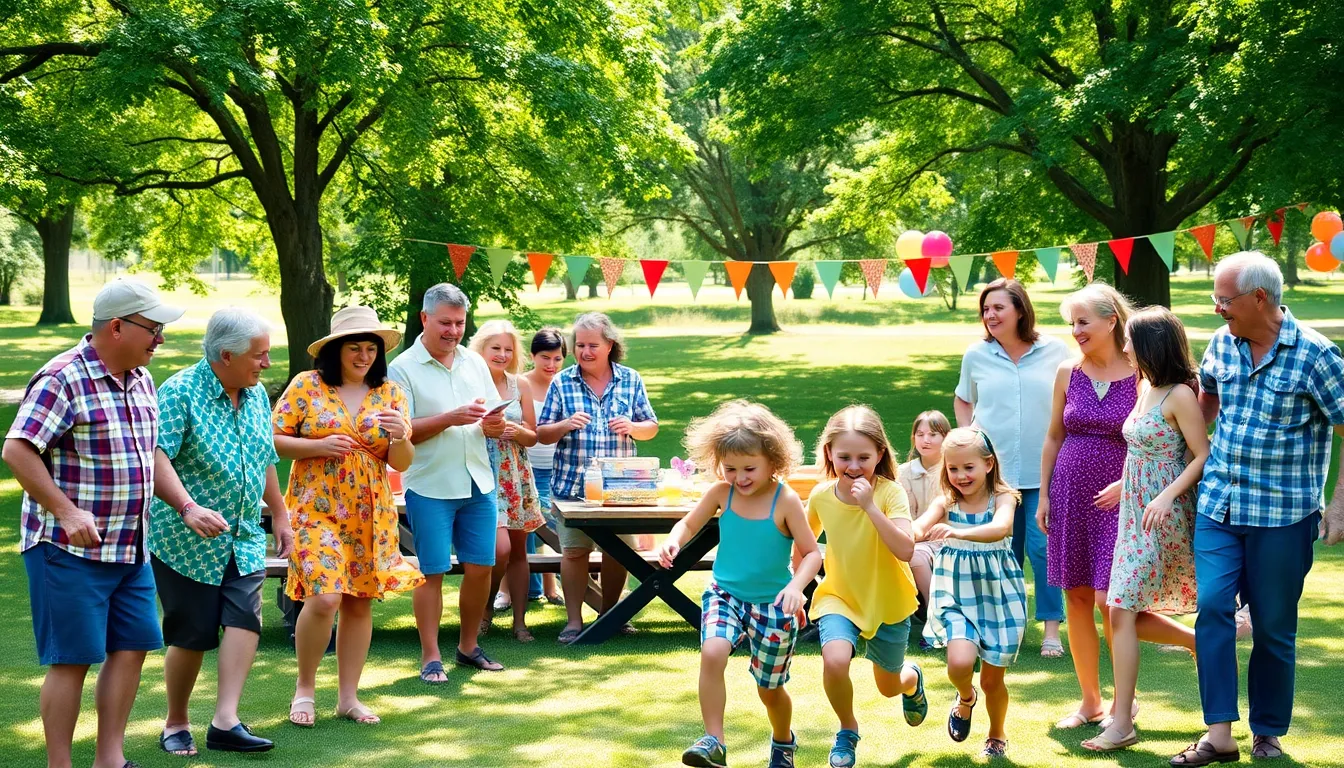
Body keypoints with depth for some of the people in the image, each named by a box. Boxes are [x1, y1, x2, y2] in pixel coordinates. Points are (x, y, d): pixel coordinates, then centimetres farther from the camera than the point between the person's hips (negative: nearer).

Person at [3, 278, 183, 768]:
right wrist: (67, 511, -25)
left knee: (132, 648, 9)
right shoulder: (63, 379, -15)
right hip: (70, 549, -8)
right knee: (72, 660, -3)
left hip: (129, 549, 8)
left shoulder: (140, 380, 11)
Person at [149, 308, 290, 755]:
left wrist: (280, 515, 24)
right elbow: (155, 456, -25)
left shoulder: (257, 394, 10)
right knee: (191, 634, 0)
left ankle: (225, 722, -12)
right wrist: (188, 507, -36)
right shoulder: (180, 392, -14)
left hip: (244, 538, 6)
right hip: (185, 539, -6)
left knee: (245, 618, -11)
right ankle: (176, 723, 18)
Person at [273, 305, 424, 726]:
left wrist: (399, 436, -16)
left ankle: (348, 696, 17)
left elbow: (403, 462, 5)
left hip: (370, 514, 4)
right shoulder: (307, 386, -3)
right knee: (324, 597, -16)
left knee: (360, 603, 6)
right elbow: (273, 440, -3)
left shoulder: (390, 393, 6)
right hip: (316, 508, -4)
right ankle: (305, 687, 4)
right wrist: (318, 446, -17)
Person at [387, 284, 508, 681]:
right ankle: (430, 657, 6)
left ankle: (469, 647, 21)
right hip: (430, 487, -5)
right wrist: (450, 418, -23)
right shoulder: (403, 369, -5)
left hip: (478, 484, 5)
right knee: (432, 572, -2)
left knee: (480, 567, 6)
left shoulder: (475, 363, 11)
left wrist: (494, 425, -10)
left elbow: (494, 420, 14)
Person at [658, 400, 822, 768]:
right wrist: (673, 541, -15)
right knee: (712, 652, -29)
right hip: (725, 594, 2)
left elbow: (811, 552, -12)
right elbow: (690, 523, 7)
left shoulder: (786, 501, -15)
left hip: (772, 604, -2)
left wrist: (797, 585, -30)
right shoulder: (721, 492, -7)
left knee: (769, 688, 12)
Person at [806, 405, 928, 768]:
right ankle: (847, 729, 1)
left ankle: (912, 677, 58)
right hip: (839, 597, 1)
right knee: (835, 659, -29)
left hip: (889, 602, -1)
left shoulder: (890, 493, -21)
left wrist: (869, 506, -39)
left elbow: (905, 550, -34)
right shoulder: (821, 495, -11)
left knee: (888, 686, 17)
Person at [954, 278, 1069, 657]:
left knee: (1043, 547, -7)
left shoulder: (1055, 352, -1)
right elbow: (962, 401, 20)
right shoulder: (977, 355, 5)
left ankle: (1051, 629, 0)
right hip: (993, 469, 2)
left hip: (1044, 470, -2)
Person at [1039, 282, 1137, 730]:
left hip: (1116, 499, -4)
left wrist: (1126, 483, -15)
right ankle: (1090, 701, 18)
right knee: (1077, 599, 7)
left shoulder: (1138, 377, -7)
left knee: (1108, 600, -9)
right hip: (1070, 496, 4)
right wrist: (1043, 495, 9)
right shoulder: (1068, 374, 5)